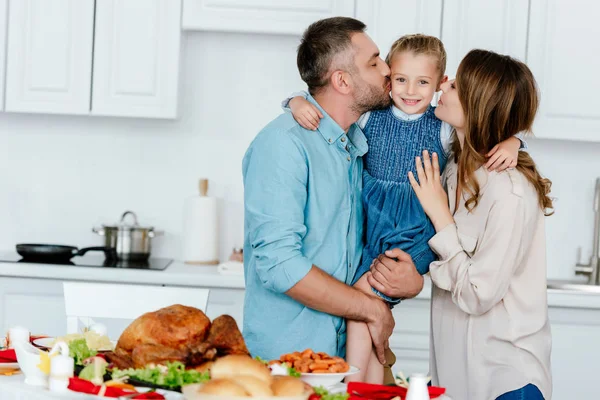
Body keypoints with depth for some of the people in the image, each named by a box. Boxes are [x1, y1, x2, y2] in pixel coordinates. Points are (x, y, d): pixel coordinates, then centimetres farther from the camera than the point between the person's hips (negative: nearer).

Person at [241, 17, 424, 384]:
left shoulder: (360, 144, 9)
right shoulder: (283, 143, -15)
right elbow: (278, 264, -22)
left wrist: (412, 280, -7)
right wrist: (373, 309, -14)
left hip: (344, 353, 7)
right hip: (285, 355, -7)